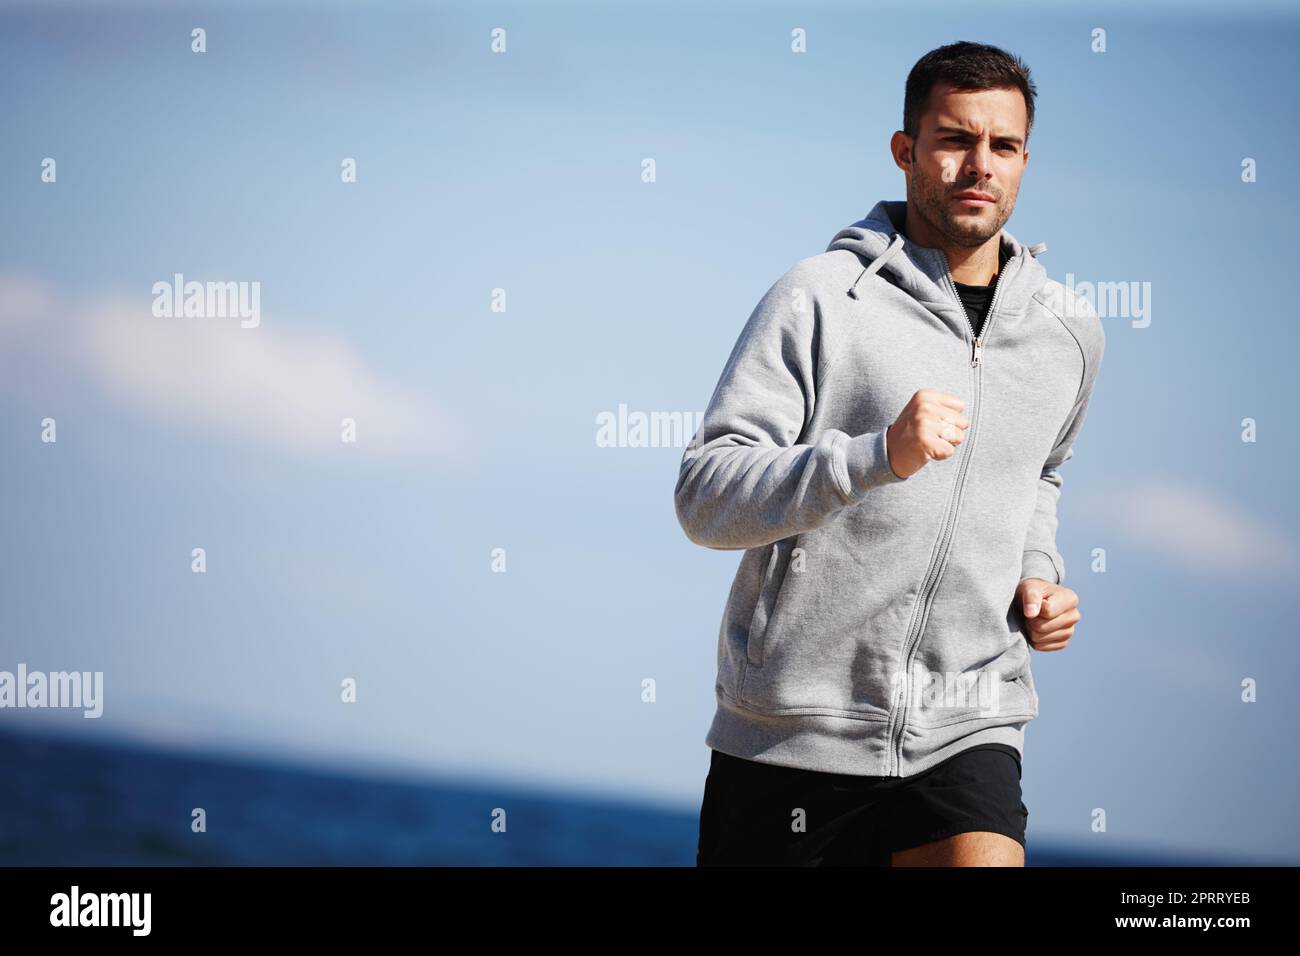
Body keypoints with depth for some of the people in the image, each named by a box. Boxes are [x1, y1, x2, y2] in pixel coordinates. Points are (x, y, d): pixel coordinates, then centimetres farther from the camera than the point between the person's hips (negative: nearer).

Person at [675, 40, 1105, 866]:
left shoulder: (1071, 331, 9)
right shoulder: (821, 297, -7)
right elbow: (706, 499, -16)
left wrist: (1037, 575, 11)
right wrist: (879, 455, -29)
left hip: (967, 728, 3)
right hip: (793, 733, -3)